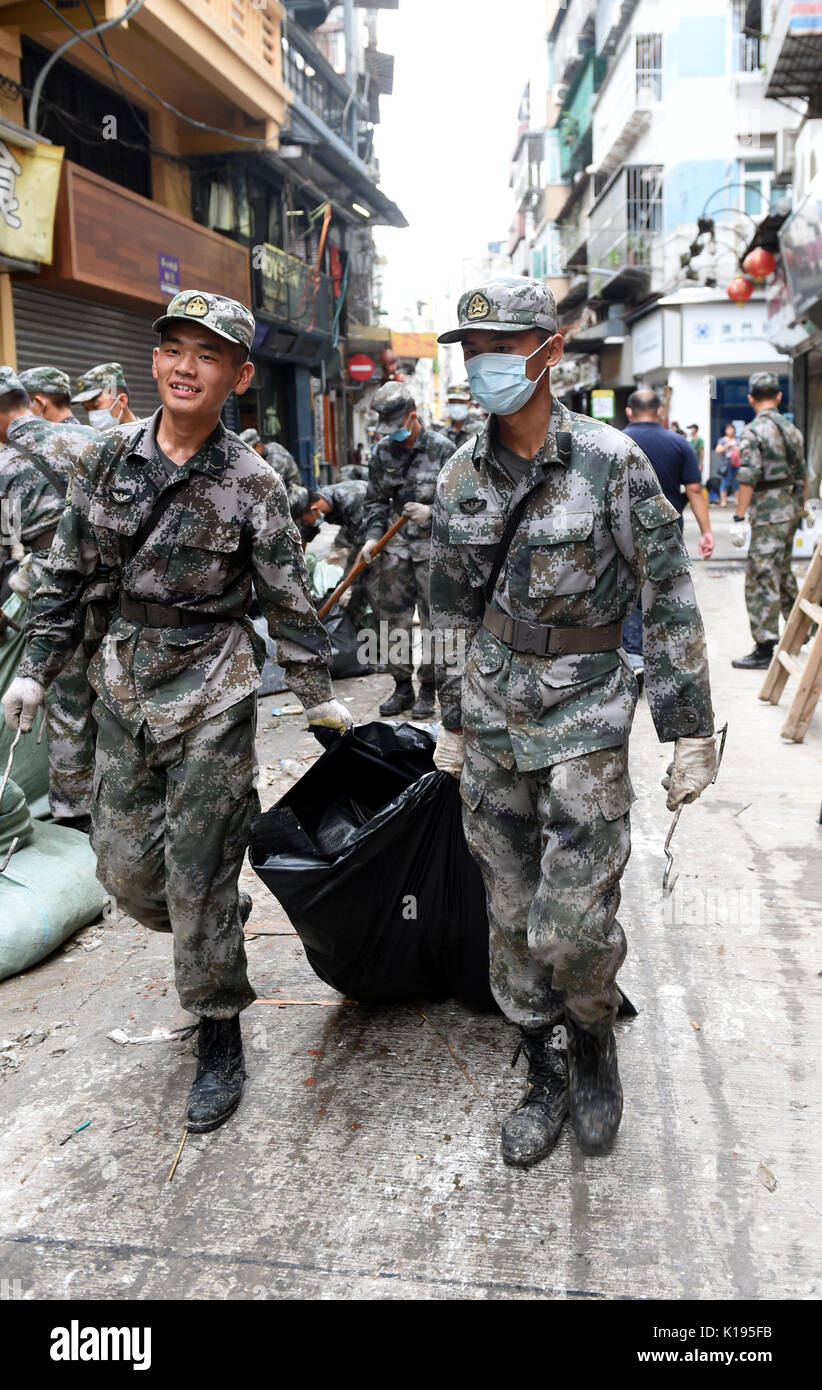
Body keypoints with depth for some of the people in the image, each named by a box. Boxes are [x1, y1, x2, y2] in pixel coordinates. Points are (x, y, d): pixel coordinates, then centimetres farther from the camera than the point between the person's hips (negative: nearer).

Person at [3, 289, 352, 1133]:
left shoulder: (251, 483, -9)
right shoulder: (108, 459, 2)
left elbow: (288, 598, -2)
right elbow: (68, 572, 9)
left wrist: (317, 693, 3)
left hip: (213, 693, -4)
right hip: (124, 684, 5)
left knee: (199, 879, 1)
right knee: (123, 864, 12)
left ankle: (219, 1039, 20)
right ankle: (214, 942, 42)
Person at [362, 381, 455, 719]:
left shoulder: (442, 449, -7)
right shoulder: (381, 452, 6)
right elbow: (375, 500, 13)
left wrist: (432, 511, -21)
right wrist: (373, 536, -1)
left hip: (432, 547, -4)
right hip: (395, 547, 4)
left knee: (433, 620, 0)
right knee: (395, 617, 7)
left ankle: (428, 690, 11)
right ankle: (402, 687, 18)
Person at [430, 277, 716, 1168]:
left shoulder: (609, 460, -9)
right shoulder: (460, 477, 4)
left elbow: (668, 595, -7)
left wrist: (689, 732, -8)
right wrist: (453, 722, 15)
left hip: (583, 713, -4)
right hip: (491, 718, 4)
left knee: (572, 925, -7)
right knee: (512, 919, 11)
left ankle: (594, 1041, 27)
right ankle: (543, 1076, 31)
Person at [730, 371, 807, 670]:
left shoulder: (753, 431, -12)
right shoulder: (792, 429, 12)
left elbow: (748, 479, -19)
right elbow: (802, 474, 18)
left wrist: (738, 518, -17)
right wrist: (803, 507, 29)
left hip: (769, 513, -8)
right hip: (791, 509, 8)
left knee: (761, 579, -6)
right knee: (782, 572, 22)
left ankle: (765, 648, -6)